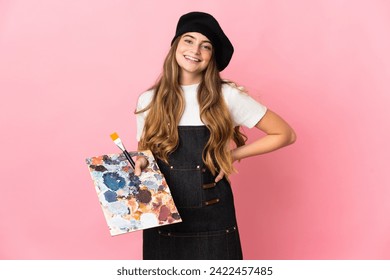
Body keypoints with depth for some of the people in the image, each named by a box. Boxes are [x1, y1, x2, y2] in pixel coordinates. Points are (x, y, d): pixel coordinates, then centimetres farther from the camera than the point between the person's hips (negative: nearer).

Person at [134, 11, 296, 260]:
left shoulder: (226, 96, -7)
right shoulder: (149, 100, 0)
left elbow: (284, 134, -2)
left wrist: (233, 155, -6)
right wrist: (141, 164, -11)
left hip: (212, 217, -1)